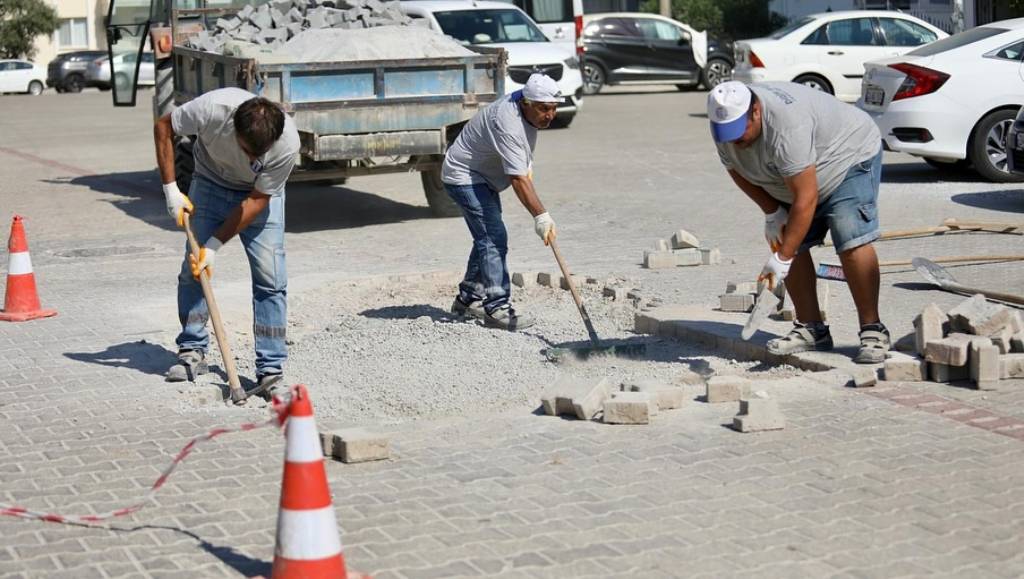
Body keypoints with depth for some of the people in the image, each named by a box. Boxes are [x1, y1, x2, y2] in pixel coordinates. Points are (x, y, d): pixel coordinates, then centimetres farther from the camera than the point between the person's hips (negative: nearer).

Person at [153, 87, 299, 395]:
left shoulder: (288, 143, -35)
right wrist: (171, 189, -17)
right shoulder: (213, 108, -35)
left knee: (270, 277, -11)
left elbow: (257, 200, -23)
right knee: (193, 268, -2)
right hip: (211, 183, 1)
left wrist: (215, 245, -24)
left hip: (261, 194, -1)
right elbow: (164, 127, -14)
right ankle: (192, 352, 15)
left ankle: (271, 370, -7)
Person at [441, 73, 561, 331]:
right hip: (464, 177, -10)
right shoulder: (508, 124, -34)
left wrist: (528, 167, 13)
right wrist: (541, 216, -41)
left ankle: (468, 300, 27)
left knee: (487, 237, 16)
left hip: (484, 178, 10)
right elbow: (518, 179, -38)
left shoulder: (527, 107, -5)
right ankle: (496, 308, -19)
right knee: (493, 238, -18)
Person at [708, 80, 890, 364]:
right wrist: (771, 212, -7)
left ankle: (872, 330, -16)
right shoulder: (727, 126, -15)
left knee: (852, 245, -21)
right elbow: (736, 169, 4)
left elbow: (806, 199, -39)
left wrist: (782, 258, -37)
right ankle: (811, 329, 4)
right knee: (791, 245, -2)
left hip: (850, 157, -8)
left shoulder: (787, 127, -40)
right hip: (795, 181, 8)